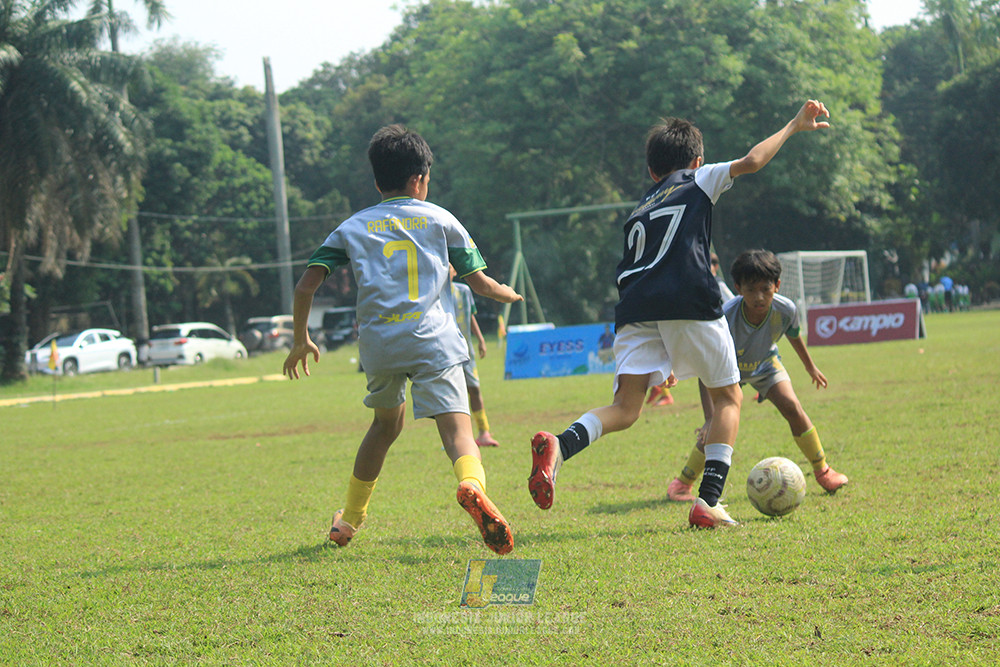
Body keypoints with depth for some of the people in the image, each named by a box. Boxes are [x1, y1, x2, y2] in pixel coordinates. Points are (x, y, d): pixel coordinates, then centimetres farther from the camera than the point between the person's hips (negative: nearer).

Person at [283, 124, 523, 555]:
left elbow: (306, 284, 8)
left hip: (379, 344, 3)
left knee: (386, 422, 27)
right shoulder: (440, 220, 13)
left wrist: (301, 340, 21)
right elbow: (478, 281, 15)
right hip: (433, 341, -3)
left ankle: (350, 519, 36)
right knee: (457, 429, -14)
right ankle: (472, 485, -48)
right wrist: (507, 294, 37)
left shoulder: (353, 228, 16)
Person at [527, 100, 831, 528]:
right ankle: (708, 501, -3)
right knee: (728, 397, 12)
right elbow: (751, 161, 4)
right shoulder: (699, 182, 18)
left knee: (625, 408, 0)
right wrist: (794, 126, 18)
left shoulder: (638, 212, 31)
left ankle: (559, 446, -31)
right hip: (689, 304, -4)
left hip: (636, 310, 4)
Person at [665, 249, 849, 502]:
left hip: (764, 363, 3)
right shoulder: (727, 318, -41)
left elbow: (794, 335, -3)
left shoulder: (785, 309, -30)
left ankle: (822, 471, 3)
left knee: (792, 407, -15)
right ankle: (682, 483, 1)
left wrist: (811, 367, 15)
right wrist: (710, 419, -47)